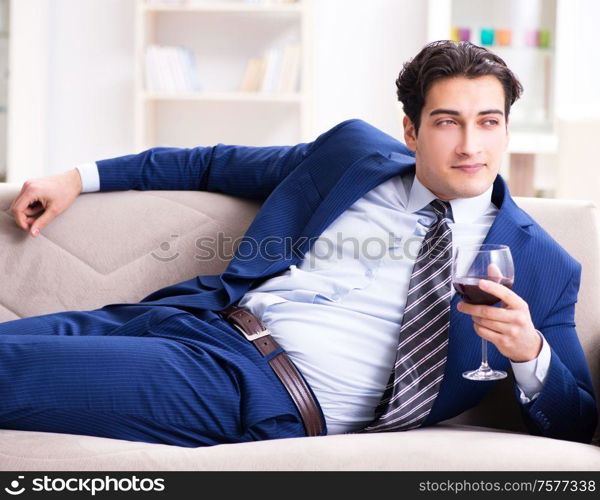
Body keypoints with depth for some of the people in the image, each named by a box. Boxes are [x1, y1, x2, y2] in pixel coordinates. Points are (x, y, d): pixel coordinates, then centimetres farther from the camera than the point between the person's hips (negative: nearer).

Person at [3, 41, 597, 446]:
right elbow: (220, 164, 26)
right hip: (201, 314, 5)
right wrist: (81, 177, 23)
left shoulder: (541, 266, 4)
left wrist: (530, 353, -18)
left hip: (271, 399, -5)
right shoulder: (353, 149, 13)